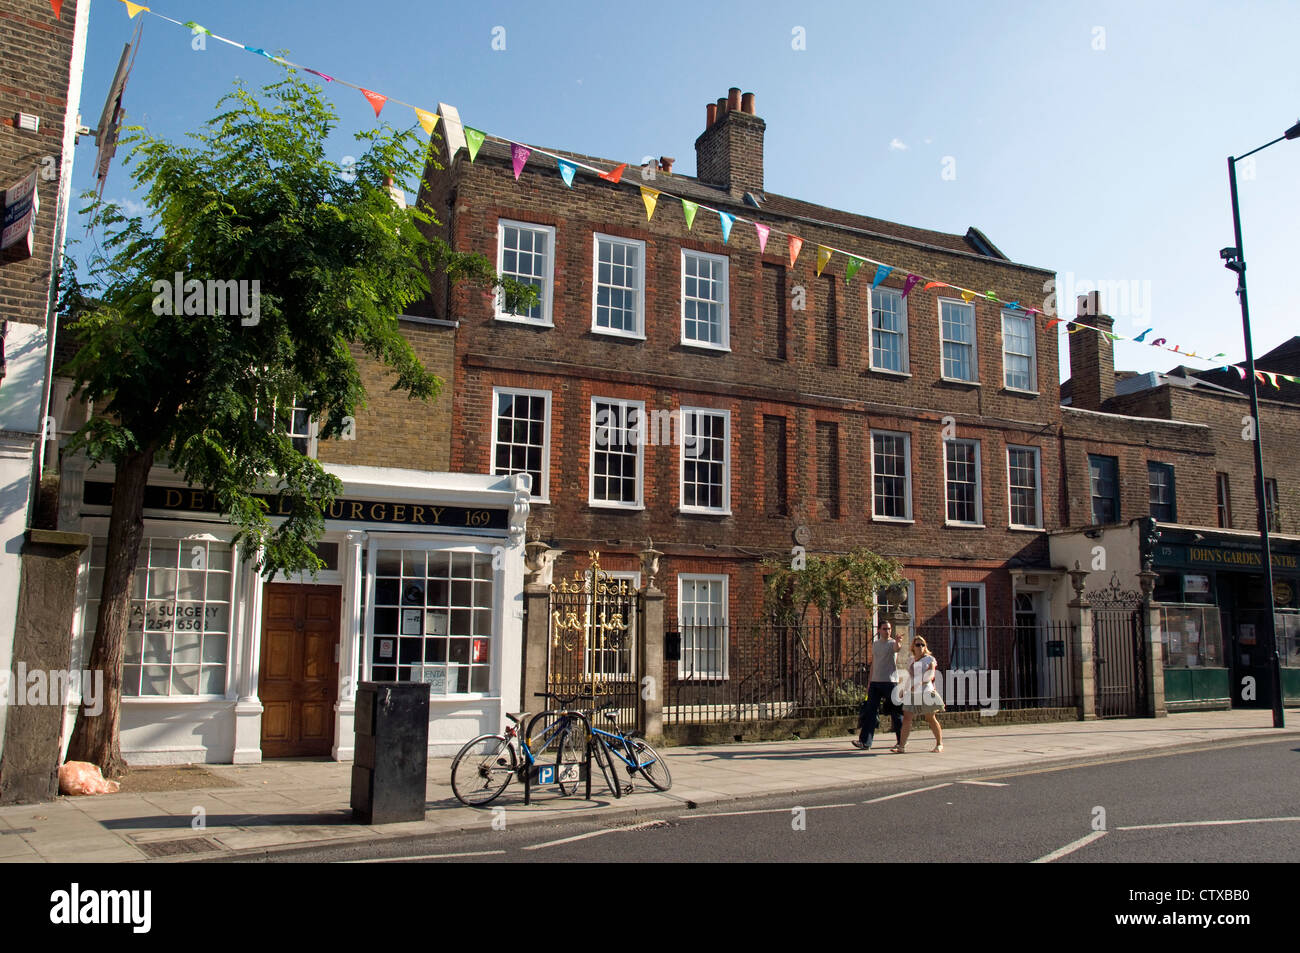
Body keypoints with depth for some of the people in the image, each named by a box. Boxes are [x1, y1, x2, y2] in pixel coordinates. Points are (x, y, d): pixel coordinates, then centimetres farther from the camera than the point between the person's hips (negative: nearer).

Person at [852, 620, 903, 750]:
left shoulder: (892, 643, -2)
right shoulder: (875, 644, 15)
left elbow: (897, 648, -28)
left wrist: (897, 641, -51)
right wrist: (869, 681, 17)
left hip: (889, 682, -5)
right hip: (875, 682, 5)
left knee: (896, 712, 3)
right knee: (870, 711, -2)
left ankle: (902, 741, 16)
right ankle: (865, 742, -4)